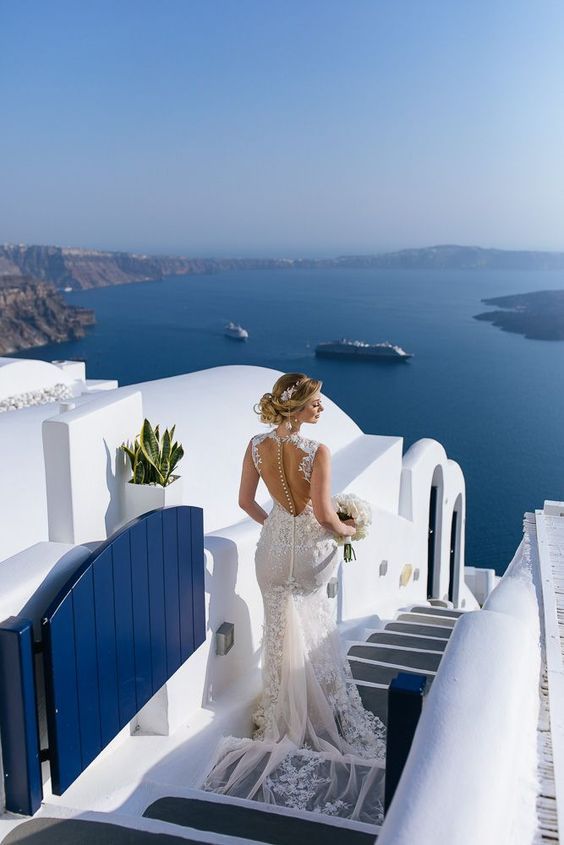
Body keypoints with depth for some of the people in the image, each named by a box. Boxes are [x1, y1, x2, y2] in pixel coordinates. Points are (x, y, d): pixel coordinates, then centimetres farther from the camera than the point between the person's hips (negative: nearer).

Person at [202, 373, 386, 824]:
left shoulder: (257, 446, -10)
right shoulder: (317, 452, -26)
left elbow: (246, 501, -1)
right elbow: (325, 514, -24)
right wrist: (348, 529, -2)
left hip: (275, 545, 4)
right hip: (310, 549, -3)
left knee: (281, 629, 21)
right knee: (311, 630, 19)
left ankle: (281, 713, 34)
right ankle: (315, 714, 34)